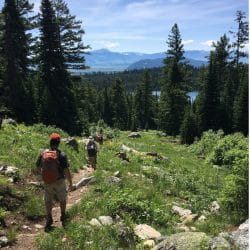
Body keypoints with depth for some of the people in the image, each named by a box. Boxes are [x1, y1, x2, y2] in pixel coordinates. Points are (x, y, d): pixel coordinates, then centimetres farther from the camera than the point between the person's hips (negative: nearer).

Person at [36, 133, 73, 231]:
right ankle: (63, 218, 33)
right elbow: (67, 171, -18)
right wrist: (71, 184, -6)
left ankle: (49, 219, 15)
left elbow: (38, 168, 4)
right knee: (62, 200, 20)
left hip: (47, 182, 2)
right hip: (59, 181, -1)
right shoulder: (61, 155, -18)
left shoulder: (43, 154, -8)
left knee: (48, 201, 17)